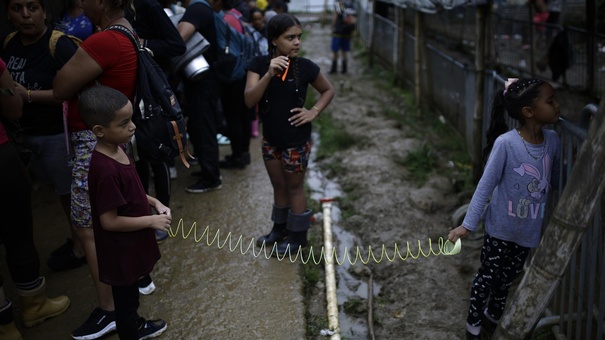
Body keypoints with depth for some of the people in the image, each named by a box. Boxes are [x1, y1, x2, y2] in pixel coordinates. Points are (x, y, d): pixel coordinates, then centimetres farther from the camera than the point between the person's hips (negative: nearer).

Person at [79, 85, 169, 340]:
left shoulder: (117, 149, -3)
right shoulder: (106, 169, -32)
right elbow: (109, 221, -27)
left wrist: (154, 203, -1)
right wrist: (151, 221, -20)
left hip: (130, 243, 9)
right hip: (120, 250, -9)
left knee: (130, 293, 30)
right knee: (125, 297, 14)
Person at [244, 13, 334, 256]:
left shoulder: (305, 67, -14)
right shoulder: (259, 64, -10)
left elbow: (328, 91, 4)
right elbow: (249, 100, -21)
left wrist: (313, 112, -10)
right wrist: (269, 74, -33)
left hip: (296, 140, -3)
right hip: (270, 138, 3)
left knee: (294, 187, 10)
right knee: (278, 186, 20)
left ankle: (298, 236, 25)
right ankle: (280, 227, 39)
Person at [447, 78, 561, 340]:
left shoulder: (552, 140, -9)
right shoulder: (506, 143, -25)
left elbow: (554, 179, 7)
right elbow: (486, 186, -19)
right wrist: (468, 225, -18)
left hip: (529, 230, 5)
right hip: (501, 227, -5)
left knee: (507, 278, 23)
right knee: (488, 276, 13)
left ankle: (493, 319, 47)